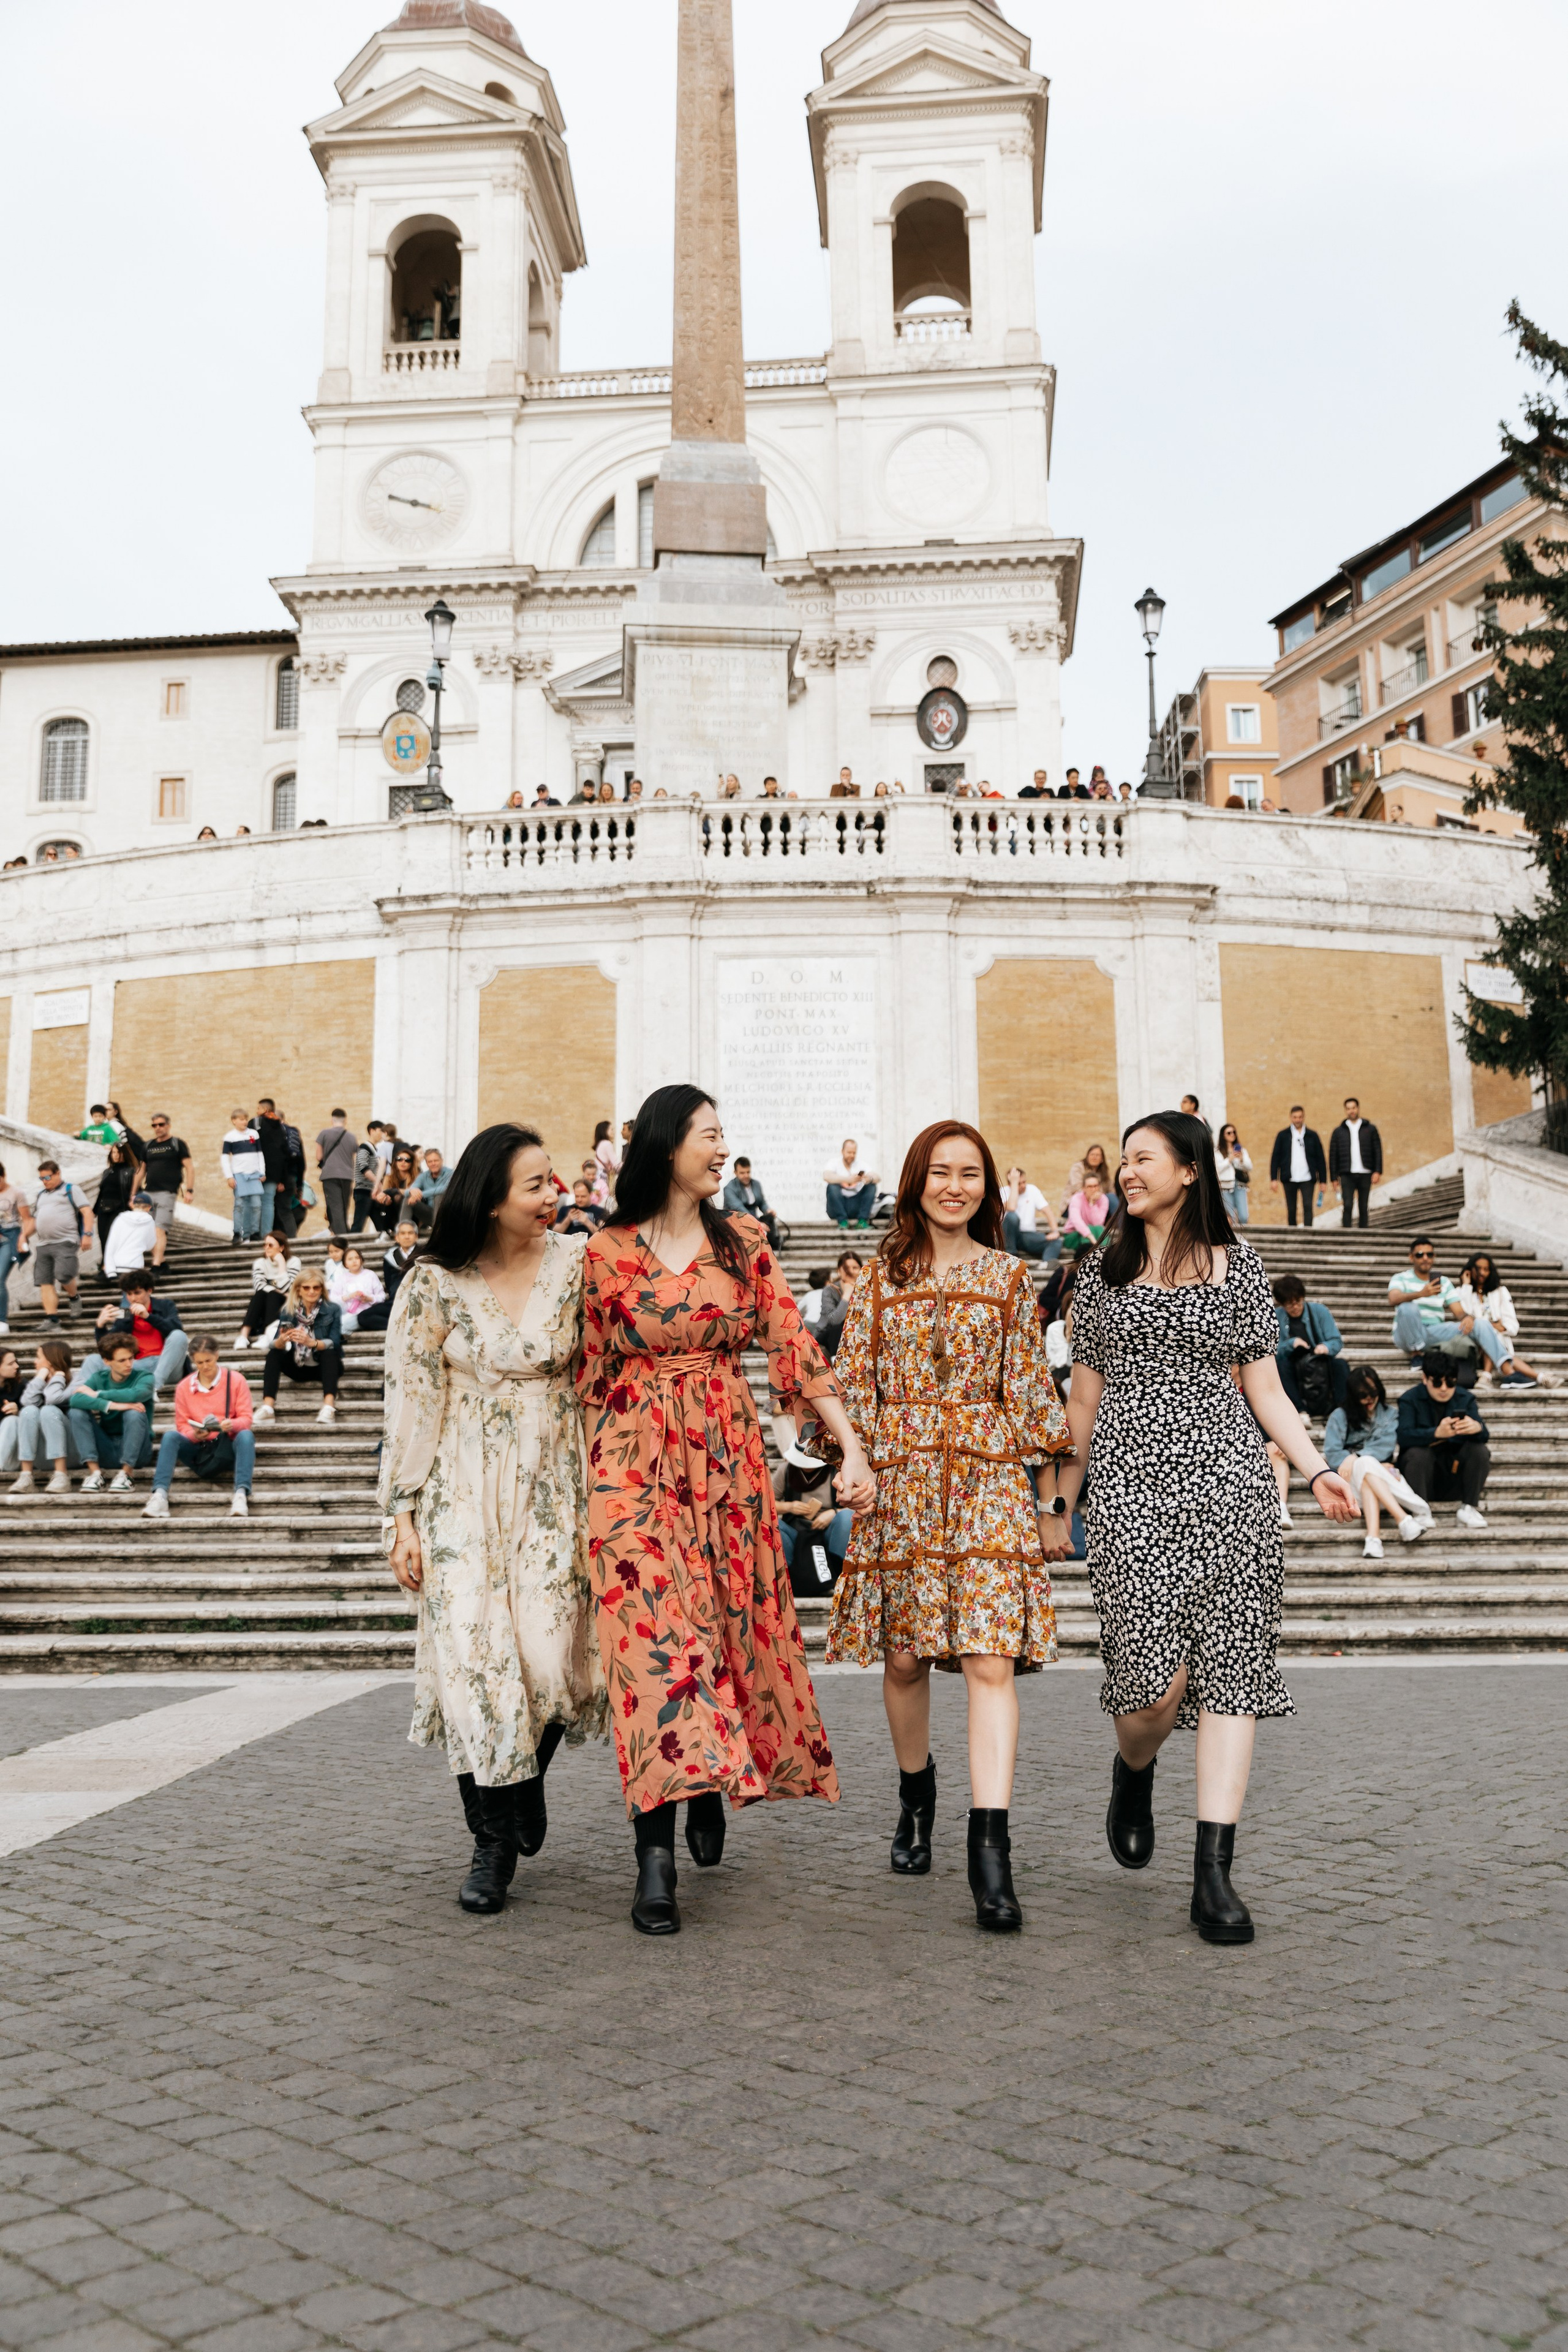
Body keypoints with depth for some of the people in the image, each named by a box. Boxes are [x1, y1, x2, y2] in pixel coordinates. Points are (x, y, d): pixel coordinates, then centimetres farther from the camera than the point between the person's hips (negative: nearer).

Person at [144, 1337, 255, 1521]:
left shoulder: (236, 1380, 1)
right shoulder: (184, 1386, 6)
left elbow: (246, 1418, -3)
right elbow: (182, 1425, 4)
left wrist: (232, 1424, -27)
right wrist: (194, 1434, -20)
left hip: (227, 1446, -2)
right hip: (197, 1448, 2)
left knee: (246, 1435, -34)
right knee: (170, 1436, -26)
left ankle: (241, 1494, -51)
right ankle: (159, 1495, -43)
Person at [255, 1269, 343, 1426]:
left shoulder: (333, 1310, -9)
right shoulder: (288, 1311, -3)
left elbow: (334, 1342, -21)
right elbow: (275, 1344, -13)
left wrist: (311, 1342, -40)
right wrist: (282, 1340, -38)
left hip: (326, 1367, -3)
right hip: (298, 1369, 3)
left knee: (330, 1352, -32)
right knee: (274, 1354, -19)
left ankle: (329, 1406, -48)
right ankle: (267, 1407, -32)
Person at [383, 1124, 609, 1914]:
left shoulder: (575, 1266, -1)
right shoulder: (434, 1282, -5)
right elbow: (411, 1399, -2)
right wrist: (401, 1513, -4)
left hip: (553, 1483, 1)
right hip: (463, 1488, -1)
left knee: (551, 1653, -5)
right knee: (472, 1650, -6)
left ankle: (528, 1776, 28)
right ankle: (493, 1840, 11)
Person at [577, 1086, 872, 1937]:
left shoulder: (742, 1241, 6)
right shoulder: (607, 1253, 1)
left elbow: (794, 1346, 2)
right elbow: (592, 1376, 7)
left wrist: (852, 1448, -5)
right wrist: (589, 1478, 9)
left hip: (729, 1458, 3)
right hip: (636, 1460, -3)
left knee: (733, 1625, 8)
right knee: (654, 1635, -9)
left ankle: (712, 1786, 34)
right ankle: (656, 1858, -6)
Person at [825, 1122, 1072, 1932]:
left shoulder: (1009, 1277, 9)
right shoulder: (883, 1274, 9)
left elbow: (1029, 1387, 11)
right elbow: (852, 1379, 8)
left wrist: (1072, 1445, 0)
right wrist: (859, 1463, -1)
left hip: (988, 1477, -1)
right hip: (899, 1479, 1)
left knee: (991, 1658, -11)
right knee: (902, 1655, 8)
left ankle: (990, 1850, -11)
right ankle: (915, 1799, 33)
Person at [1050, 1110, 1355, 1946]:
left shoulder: (1237, 1265, 9)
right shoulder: (1104, 1268, 11)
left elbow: (1264, 1389, 9)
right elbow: (1083, 1398, 13)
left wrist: (1317, 1470, -5)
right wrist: (1058, 1504, 13)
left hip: (1229, 1477, 1)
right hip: (1132, 1479, 0)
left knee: (1229, 1670, -4)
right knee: (1156, 1679, -9)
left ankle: (1213, 1875, 2)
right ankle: (1132, 1771, 27)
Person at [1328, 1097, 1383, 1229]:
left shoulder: (1370, 1129, 9)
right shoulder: (1339, 1132, 9)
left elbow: (1378, 1151, 6)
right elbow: (1333, 1156, 9)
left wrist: (1377, 1171, -5)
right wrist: (1334, 1177, 4)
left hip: (1365, 1174, 1)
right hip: (1347, 1175, -1)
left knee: (1363, 1208, 4)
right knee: (1347, 1206, -13)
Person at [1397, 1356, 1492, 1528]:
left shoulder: (1465, 1398, 4)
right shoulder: (1410, 1400, -6)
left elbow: (1484, 1436, -10)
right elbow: (1404, 1437, -24)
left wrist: (1477, 1428, -37)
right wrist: (1437, 1433, -44)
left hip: (1454, 1468, 3)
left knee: (1480, 1450, -21)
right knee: (1417, 1453, -32)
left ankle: (1468, 1508, -13)